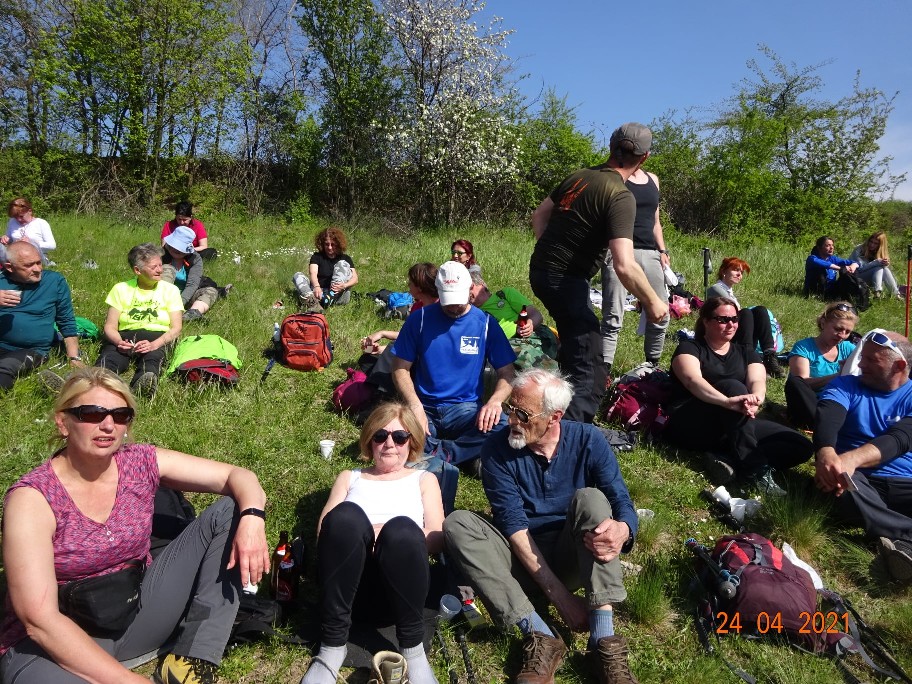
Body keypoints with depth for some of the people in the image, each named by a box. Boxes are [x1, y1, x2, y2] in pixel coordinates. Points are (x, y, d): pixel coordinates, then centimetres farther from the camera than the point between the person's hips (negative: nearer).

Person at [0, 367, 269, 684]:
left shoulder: (142, 463, -6)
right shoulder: (32, 498, -17)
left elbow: (238, 476, -5)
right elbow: (40, 619, -22)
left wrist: (252, 516, -28)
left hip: (137, 611, 5)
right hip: (56, 642, -5)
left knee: (230, 511, -10)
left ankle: (193, 658, -12)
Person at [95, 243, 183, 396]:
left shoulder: (170, 290, 13)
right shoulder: (121, 289, 15)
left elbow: (176, 329, 3)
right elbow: (110, 326, 9)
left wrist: (154, 345, -18)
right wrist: (119, 342, -16)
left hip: (158, 338, -2)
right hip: (125, 337, 2)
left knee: (152, 358, -38)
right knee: (109, 357, -33)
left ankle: (144, 383, -68)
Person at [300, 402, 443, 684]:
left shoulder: (424, 479, 24)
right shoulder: (349, 477, 27)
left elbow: (437, 540, 9)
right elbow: (324, 532, 13)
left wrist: (395, 536, -9)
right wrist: (352, 533, -9)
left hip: (398, 587, -1)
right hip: (349, 585, 1)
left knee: (402, 527, -34)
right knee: (346, 515, -30)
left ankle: (413, 650, -18)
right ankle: (332, 646, -20)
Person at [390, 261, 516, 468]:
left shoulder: (485, 323, 2)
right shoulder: (420, 319, 1)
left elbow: (506, 373, 3)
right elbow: (400, 368, 1)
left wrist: (495, 401, -19)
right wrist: (415, 406, -17)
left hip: (466, 409, 0)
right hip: (425, 409, 0)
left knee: (503, 426, -31)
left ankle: (435, 454, -19)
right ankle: (468, 454, -19)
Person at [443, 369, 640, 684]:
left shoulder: (588, 441, -7)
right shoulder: (497, 449, -11)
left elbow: (623, 505, -11)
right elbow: (513, 525, -17)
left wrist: (622, 530, -38)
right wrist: (558, 593, -26)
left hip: (575, 558, 0)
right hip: (522, 560, 1)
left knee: (590, 497, -28)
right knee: (457, 524, -24)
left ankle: (604, 641, -32)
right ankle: (540, 637, -31)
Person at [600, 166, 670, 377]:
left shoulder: (652, 179, 19)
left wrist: (662, 250, 13)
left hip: (650, 253, 6)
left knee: (660, 315, 6)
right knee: (613, 318, -8)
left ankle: (652, 365, 22)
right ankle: (604, 373, -5)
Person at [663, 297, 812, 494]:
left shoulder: (746, 353, 18)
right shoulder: (689, 348, 3)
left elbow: (758, 381, -3)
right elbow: (693, 380, -19)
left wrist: (754, 400, -30)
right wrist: (728, 401, -39)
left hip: (735, 428, 5)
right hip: (691, 425, -5)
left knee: (801, 446, -14)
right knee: (733, 386, -31)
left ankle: (727, 458, -27)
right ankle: (756, 470, -36)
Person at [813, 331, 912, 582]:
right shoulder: (845, 385, 8)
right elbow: (827, 418, -14)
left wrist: (852, 458, -36)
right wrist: (826, 453, -40)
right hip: (860, 479, 0)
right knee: (843, 489, -36)